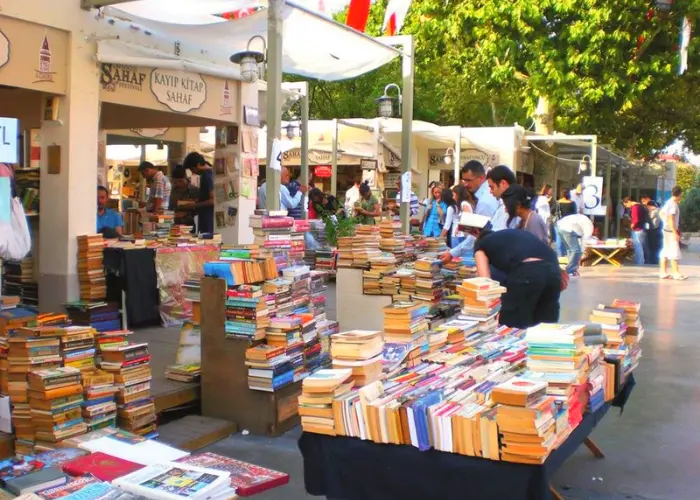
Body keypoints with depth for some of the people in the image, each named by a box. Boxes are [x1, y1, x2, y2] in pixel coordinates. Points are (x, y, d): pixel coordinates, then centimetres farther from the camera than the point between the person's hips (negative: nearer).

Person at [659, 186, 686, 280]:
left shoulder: (669, 202, 10)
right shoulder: (674, 204, -17)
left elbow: (661, 213, 23)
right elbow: (671, 219, -23)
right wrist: (675, 233, -23)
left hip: (666, 229, 10)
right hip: (671, 230, -10)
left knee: (666, 251, 10)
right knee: (674, 252, -6)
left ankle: (663, 272, 13)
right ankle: (676, 273, -4)